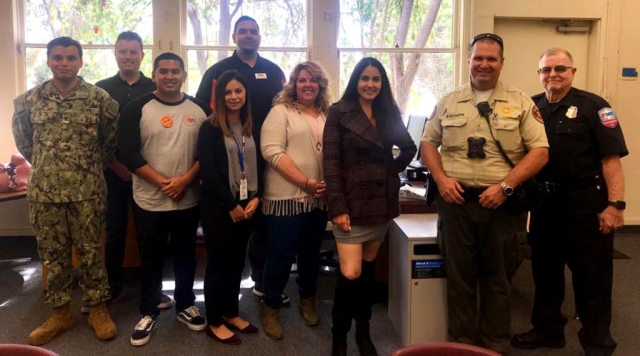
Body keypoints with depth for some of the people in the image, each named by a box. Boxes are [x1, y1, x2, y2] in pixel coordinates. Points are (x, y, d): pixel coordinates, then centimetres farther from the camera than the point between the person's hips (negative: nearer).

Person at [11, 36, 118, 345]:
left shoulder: (99, 98, -5)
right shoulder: (30, 99, 2)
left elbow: (112, 138, 5)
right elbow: (21, 135, 16)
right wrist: (41, 163, 13)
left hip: (88, 191, -2)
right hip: (43, 191, 3)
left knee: (90, 251, 7)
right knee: (52, 253, 11)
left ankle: (98, 309, 21)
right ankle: (60, 312, 26)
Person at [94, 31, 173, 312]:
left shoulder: (154, 89, 3)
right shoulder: (101, 89, 5)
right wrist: (116, 165, -6)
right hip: (113, 172, 1)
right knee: (115, 230, 8)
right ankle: (111, 288, 21)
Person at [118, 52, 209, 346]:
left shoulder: (200, 109, 2)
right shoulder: (137, 108, -5)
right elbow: (127, 153, -10)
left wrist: (185, 179, -13)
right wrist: (161, 181, -17)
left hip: (189, 200, 2)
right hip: (149, 200, -2)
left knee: (186, 255, 15)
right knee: (150, 259, 10)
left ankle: (185, 305, 32)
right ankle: (148, 313, 26)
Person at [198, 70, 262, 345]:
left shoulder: (252, 129, 9)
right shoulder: (210, 129, -6)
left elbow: (260, 165, 9)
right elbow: (207, 170, -12)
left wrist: (256, 198, -6)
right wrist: (231, 205, -14)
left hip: (247, 205, 5)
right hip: (218, 207, -5)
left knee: (237, 262, 13)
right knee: (219, 262, 3)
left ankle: (231, 313, 29)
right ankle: (214, 322, 17)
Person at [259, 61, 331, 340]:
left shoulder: (328, 114, 12)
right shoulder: (281, 111, -4)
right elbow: (272, 152, -15)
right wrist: (305, 183, -18)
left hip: (320, 197, 5)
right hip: (288, 196, -5)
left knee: (311, 252, 17)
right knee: (282, 254, 1)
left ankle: (308, 301, 35)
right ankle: (270, 307, 18)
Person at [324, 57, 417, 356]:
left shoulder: (389, 113, 9)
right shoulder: (339, 112, -5)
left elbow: (409, 148, 23)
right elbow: (331, 163, -10)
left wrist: (393, 170, 6)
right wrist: (337, 207, -16)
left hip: (382, 202, 5)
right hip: (352, 203, -5)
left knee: (368, 270, 14)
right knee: (350, 274, -7)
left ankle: (363, 332, 27)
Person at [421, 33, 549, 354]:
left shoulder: (521, 104, 2)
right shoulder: (448, 103, 9)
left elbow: (540, 151, -4)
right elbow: (428, 142, 12)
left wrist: (506, 186, -14)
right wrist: (441, 178, -6)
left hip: (502, 204, -1)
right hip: (457, 200, 2)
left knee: (497, 278, 10)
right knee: (459, 275, 9)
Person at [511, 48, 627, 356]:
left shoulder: (592, 106, -7)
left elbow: (611, 159, -13)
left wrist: (615, 204, -19)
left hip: (584, 202, -5)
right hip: (543, 200, 5)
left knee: (591, 276, 4)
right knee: (545, 271, 16)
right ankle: (547, 329, 33)